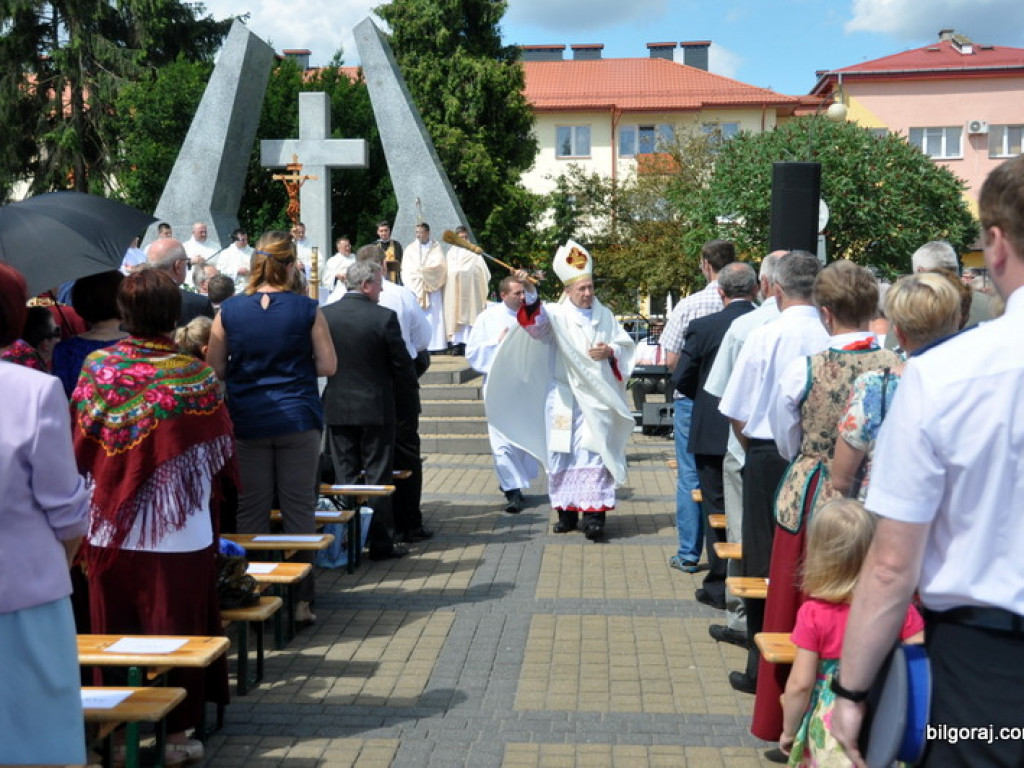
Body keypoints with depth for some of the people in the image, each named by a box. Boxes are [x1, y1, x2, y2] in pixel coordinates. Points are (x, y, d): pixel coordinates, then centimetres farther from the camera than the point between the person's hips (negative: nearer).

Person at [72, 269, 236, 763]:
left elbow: (80, 450, 3)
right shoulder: (196, 376, -11)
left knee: (117, 633, 14)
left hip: (110, 532, 3)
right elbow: (220, 457, -4)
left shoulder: (96, 367, -4)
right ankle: (174, 731, 15)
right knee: (175, 631, 7)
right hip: (179, 533, -3)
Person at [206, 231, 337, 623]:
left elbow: (215, 369, 3)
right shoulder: (307, 310, -5)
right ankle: (302, 600, 10)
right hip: (298, 418, -1)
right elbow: (328, 366, -3)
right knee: (299, 509, 6)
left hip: (246, 421, 1)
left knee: (250, 512, 10)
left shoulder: (228, 311, -1)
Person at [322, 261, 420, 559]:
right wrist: (408, 398, 7)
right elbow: (402, 364, -8)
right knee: (378, 477, 5)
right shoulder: (384, 317, -12)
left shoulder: (324, 315, -2)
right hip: (377, 408, -3)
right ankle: (380, 542, 9)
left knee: (345, 476, 10)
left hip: (336, 408, 3)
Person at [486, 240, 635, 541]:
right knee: (564, 453, 3)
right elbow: (537, 319, -20)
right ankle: (567, 511, 13)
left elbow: (625, 345, 13)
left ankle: (593, 514, -7)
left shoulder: (605, 315, 11)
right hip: (565, 398, -1)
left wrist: (610, 352, -9)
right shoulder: (557, 314, 1)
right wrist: (530, 293, -39)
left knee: (595, 453, -5)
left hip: (597, 397, 1)